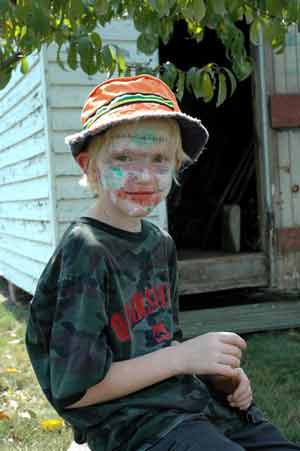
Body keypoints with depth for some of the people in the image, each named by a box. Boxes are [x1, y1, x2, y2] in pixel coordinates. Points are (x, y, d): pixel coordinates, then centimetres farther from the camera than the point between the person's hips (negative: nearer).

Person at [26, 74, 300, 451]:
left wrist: (219, 373, 0)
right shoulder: (86, 252, -17)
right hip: (129, 420, -7)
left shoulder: (160, 243, 7)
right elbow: (72, 390, -19)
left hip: (188, 398, 8)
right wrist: (184, 356, -18)